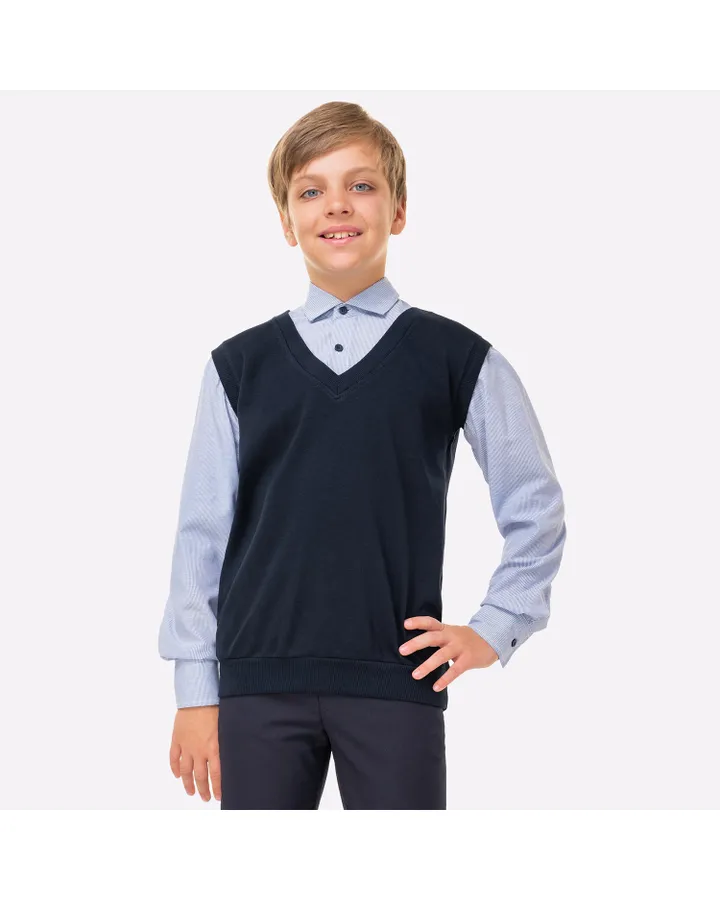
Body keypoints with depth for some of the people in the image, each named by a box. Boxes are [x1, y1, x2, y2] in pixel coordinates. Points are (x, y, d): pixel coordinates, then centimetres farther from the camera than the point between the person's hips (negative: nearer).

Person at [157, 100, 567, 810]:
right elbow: (201, 532, 7)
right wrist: (196, 691, 4)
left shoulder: (458, 359, 5)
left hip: (397, 679, -1)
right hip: (260, 681, 1)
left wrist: (495, 630, 4)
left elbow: (535, 509, 12)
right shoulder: (239, 366, 8)